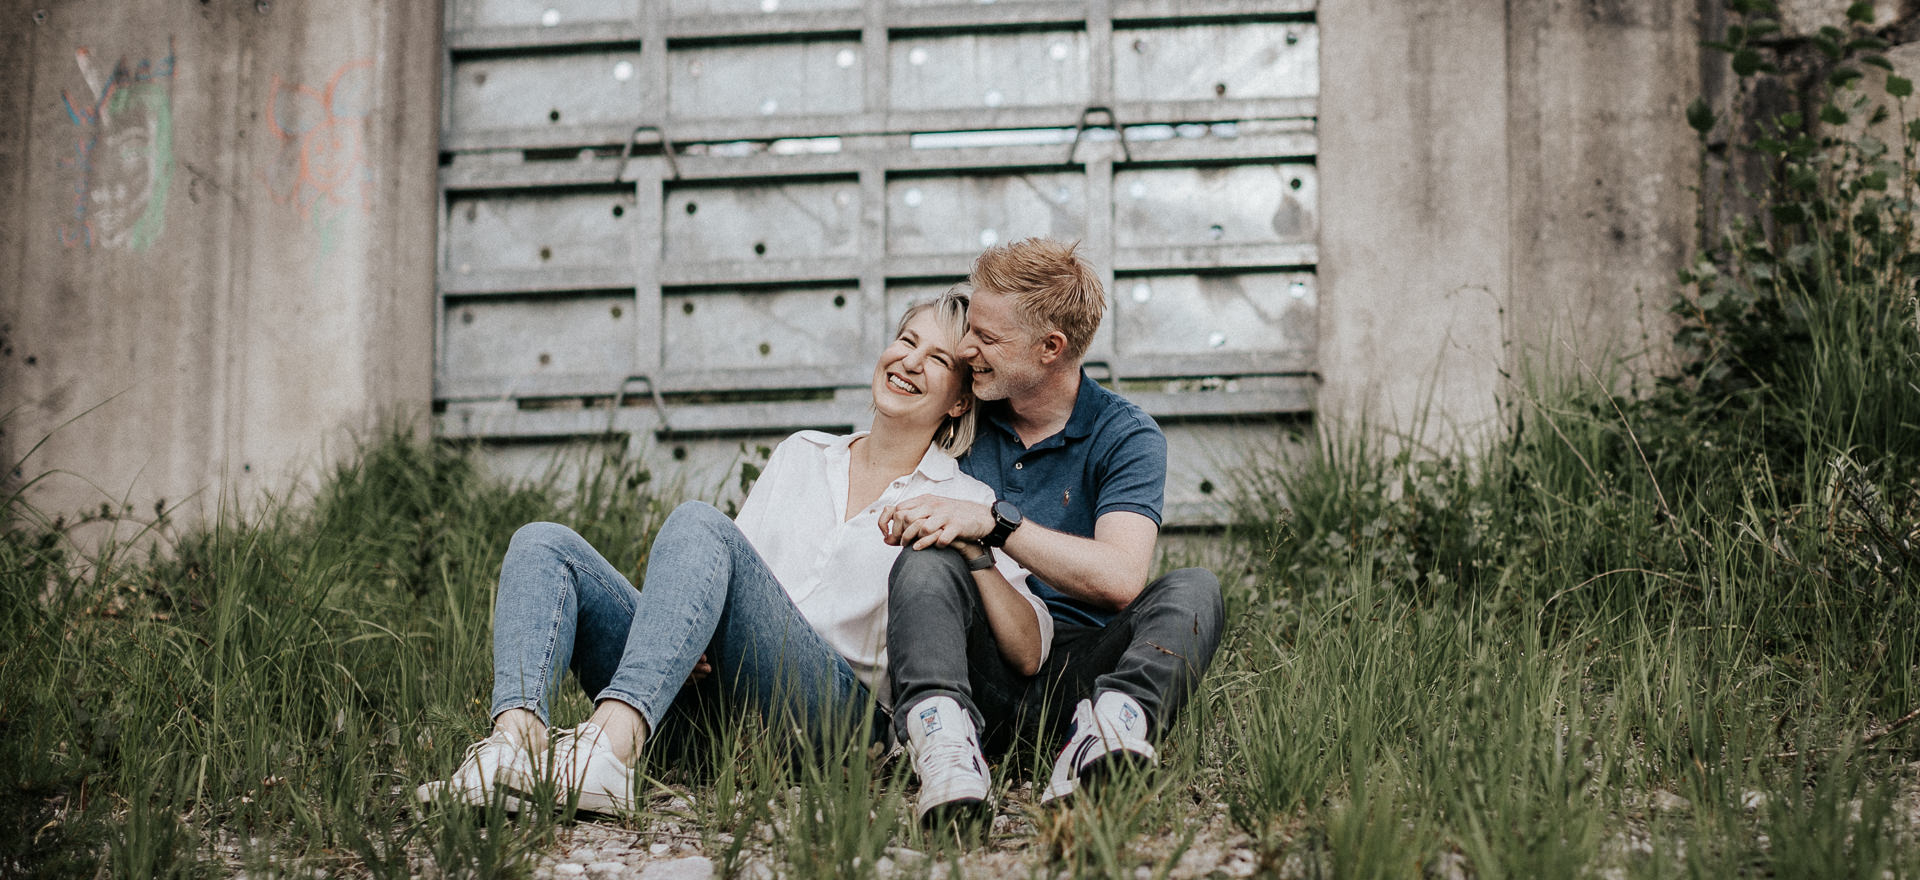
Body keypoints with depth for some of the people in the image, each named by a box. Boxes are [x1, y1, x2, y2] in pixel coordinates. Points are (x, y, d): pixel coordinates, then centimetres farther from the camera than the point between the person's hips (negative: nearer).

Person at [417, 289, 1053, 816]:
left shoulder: (963, 502, 13)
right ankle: (515, 739, -41)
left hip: (833, 707, -5)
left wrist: (975, 550, -13)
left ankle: (608, 747, -51)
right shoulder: (800, 455, 27)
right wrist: (689, 635, -1)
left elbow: (1029, 654, 3)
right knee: (545, 544, -12)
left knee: (698, 524, -29)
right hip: (706, 693, 5)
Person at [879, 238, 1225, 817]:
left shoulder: (1125, 437, 1)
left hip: (1077, 665, -1)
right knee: (925, 561, -27)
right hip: (978, 664, 2)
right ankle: (942, 731, -54)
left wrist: (993, 521, -23)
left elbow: (1120, 579, -16)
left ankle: (1110, 725, -53)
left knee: (1192, 590, -26)